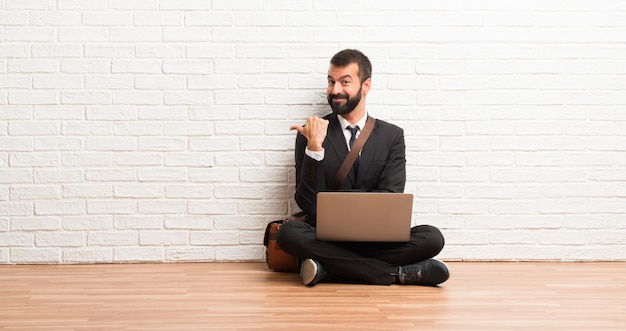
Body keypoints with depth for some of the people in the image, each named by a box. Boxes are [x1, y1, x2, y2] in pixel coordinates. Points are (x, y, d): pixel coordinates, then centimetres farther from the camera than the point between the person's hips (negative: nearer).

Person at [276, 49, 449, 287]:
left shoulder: (392, 136, 9)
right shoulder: (310, 134, 4)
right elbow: (308, 204, -6)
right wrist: (314, 148, -17)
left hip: (377, 240, 0)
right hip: (326, 239, 0)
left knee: (432, 237, -24)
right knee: (289, 233, -33)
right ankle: (397, 273, -25)